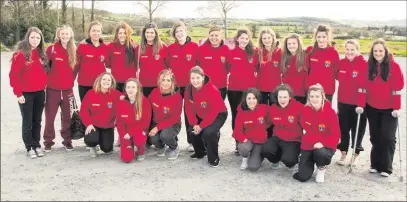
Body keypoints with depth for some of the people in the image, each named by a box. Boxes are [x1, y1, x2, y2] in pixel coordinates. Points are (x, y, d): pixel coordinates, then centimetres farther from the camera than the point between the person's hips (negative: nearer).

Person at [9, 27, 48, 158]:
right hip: (26, 94, -5)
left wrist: (44, 85, 7)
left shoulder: (42, 54, 6)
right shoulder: (20, 54, -11)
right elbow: (13, 75, -12)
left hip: (40, 93, 5)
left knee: (37, 121, 12)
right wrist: (18, 93, -13)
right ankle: (29, 147, 15)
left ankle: (37, 145, 23)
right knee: (27, 122, 5)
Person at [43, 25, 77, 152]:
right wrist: (49, 79, 3)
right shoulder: (52, 49, -7)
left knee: (67, 116, 9)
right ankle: (48, 141, 19)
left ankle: (67, 140, 23)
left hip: (68, 89, 2)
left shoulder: (74, 50, 2)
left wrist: (71, 80, 8)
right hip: (53, 88, -2)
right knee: (50, 116, 5)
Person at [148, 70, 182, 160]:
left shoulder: (177, 96, -20)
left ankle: (174, 148, 3)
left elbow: (175, 118, -19)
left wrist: (158, 128, -24)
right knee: (154, 139, -24)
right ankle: (161, 147, 15)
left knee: (165, 135, -32)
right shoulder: (154, 92, -9)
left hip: (173, 124, -3)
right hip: (156, 123, 3)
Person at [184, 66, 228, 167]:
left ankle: (214, 158, -7)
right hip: (201, 116, 7)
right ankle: (200, 152, 24)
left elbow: (213, 112, -28)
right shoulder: (189, 89, -14)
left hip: (218, 115, -6)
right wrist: (194, 124, -16)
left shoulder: (213, 90, -32)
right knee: (193, 131, -7)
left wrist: (201, 126, -25)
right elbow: (189, 108, -6)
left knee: (208, 132, -29)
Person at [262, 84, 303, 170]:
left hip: (294, 140, -3)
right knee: (266, 150, -25)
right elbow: (270, 123, 14)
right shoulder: (273, 108, -3)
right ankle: (275, 161, 12)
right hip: (278, 138, 4)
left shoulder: (299, 107, -16)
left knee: (288, 159, -29)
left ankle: (292, 163, 12)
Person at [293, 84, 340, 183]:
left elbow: (336, 134, -14)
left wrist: (322, 144, -26)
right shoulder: (305, 110, -6)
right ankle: (310, 162, 29)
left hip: (325, 146, -2)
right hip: (308, 145, 2)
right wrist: (314, 143, -7)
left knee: (320, 154, -40)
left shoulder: (330, 112, -15)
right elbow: (306, 130, 4)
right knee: (303, 177, -7)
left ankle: (321, 168, -1)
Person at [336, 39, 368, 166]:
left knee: (357, 130, 8)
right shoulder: (341, 63, 2)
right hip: (343, 102, 4)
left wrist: (361, 104, -22)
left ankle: (356, 155, 24)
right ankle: (343, 154, 24)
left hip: (358, 103, -4)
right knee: (343, 128, 10)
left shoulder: (364, 64, -13)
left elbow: (364, 86, -17)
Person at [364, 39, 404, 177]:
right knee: (375, 137, 10)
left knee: (387, 137, -2)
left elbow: (398, 88, -11)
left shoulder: (394, 66, -9)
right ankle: (375, 164, 22)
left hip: (390, 108, -3)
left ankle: (386, 168, 9)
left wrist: (397, 107, -15)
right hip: (372, 108, 3)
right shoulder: (368, 65, 0)